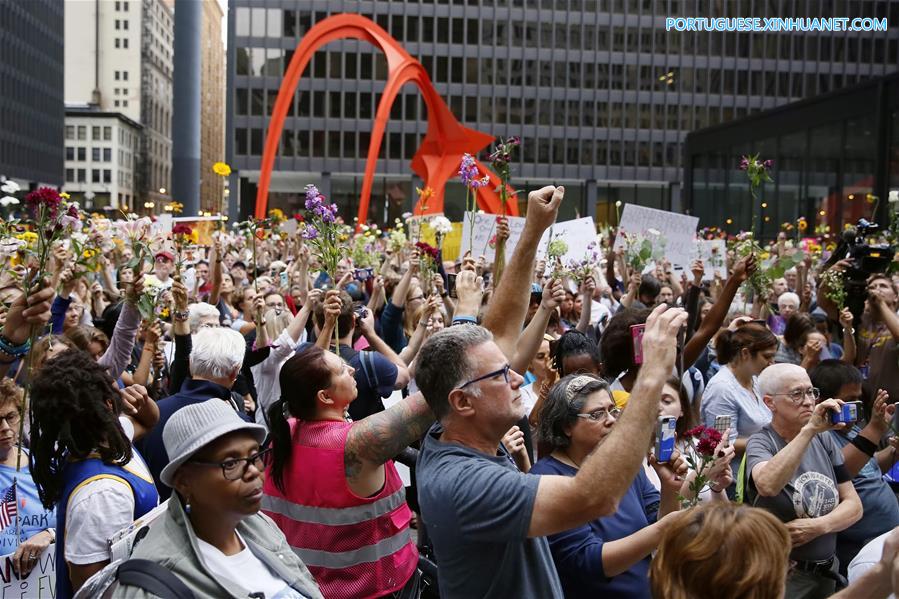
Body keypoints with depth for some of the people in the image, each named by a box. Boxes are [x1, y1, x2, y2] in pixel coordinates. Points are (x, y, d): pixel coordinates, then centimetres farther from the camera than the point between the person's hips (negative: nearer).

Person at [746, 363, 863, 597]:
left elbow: (854, 505, 3)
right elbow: (767, 485, -34)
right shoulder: (761, 442, -12)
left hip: (827, 571, 5)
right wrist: (809, 430, -35)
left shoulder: (824, 440, 4)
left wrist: (818, 526, -16)